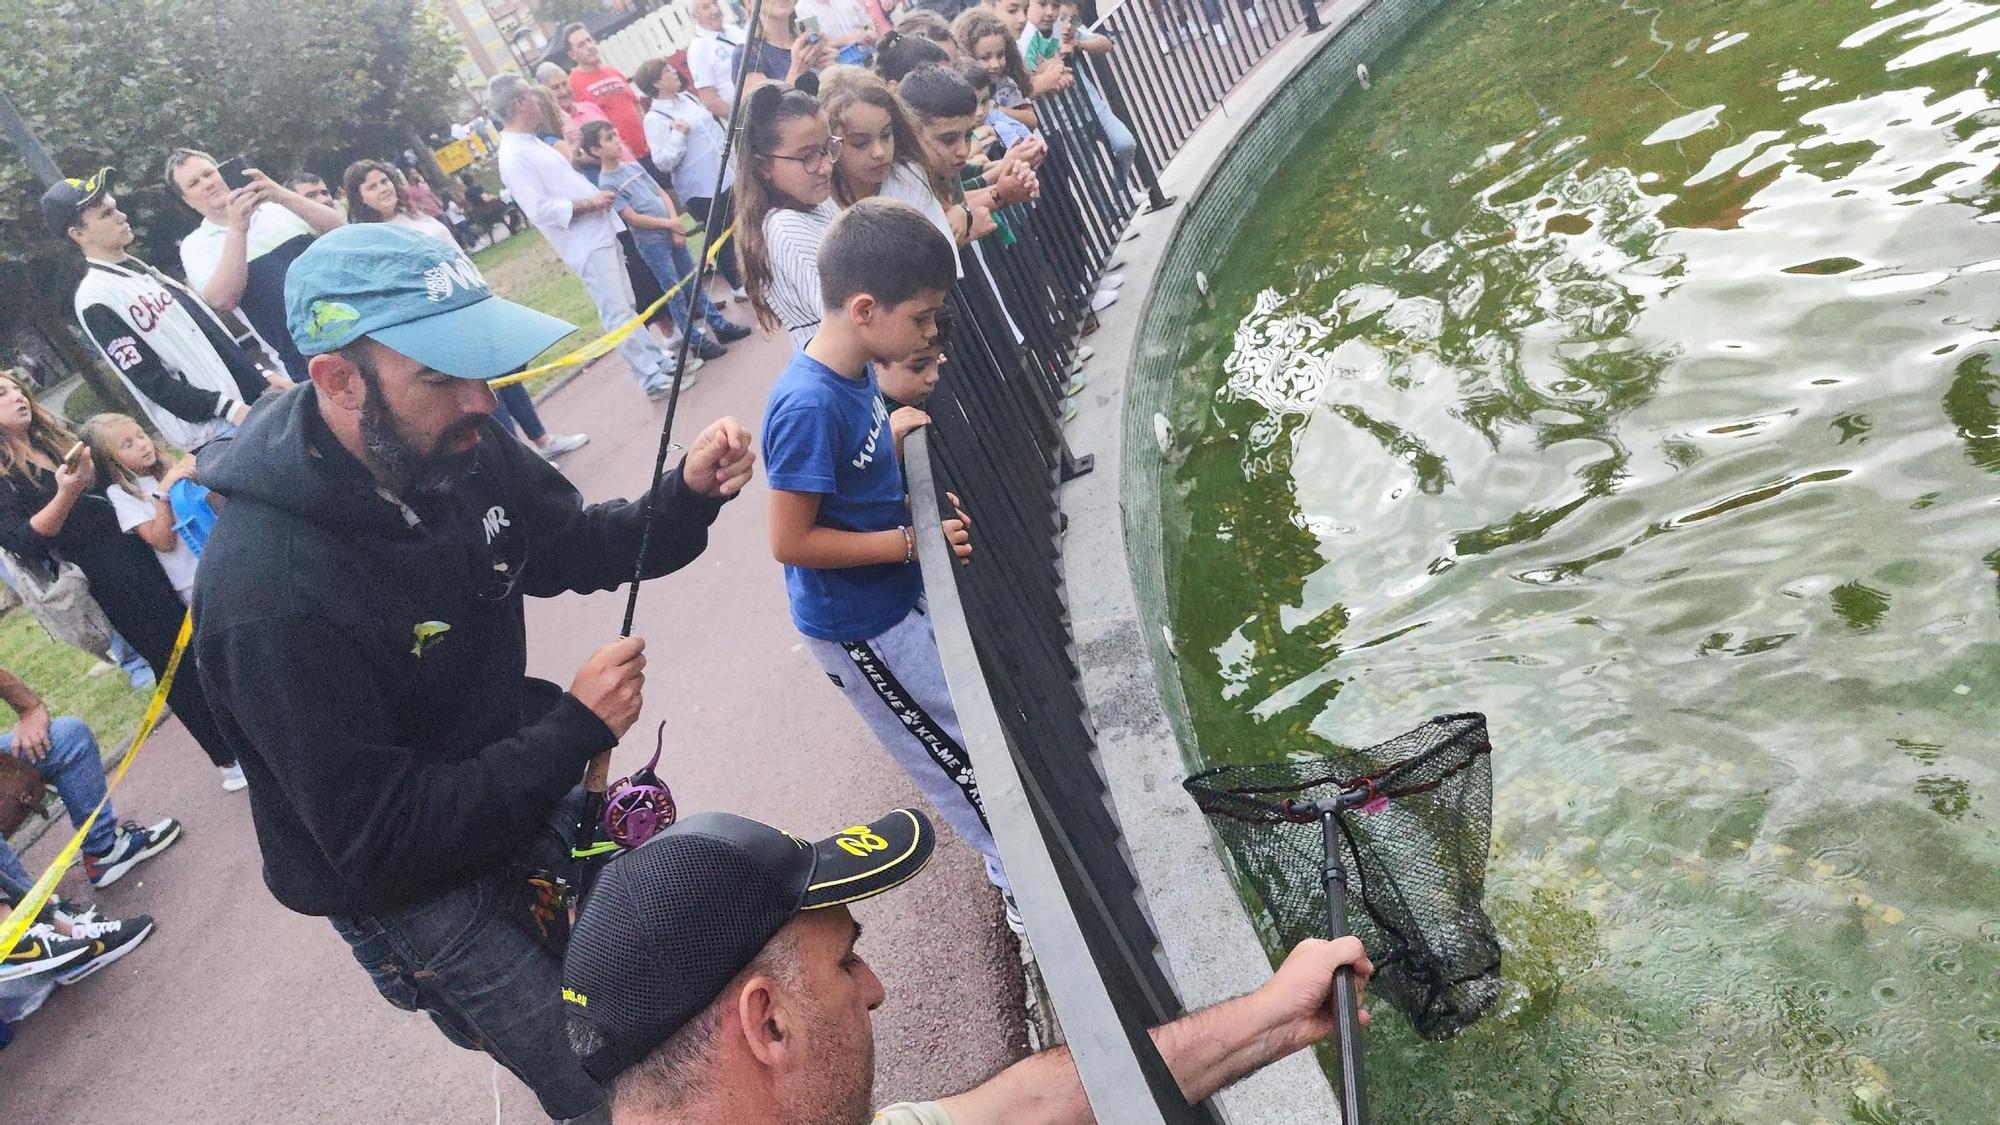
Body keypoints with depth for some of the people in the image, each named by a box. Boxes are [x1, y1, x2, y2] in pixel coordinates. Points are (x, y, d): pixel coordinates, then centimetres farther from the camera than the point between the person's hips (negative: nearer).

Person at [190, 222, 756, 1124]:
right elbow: (377, 841, -29)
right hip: (419, 891, -6)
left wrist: (686, 495, -16)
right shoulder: (270, 591, -34)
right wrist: (574, 730, -28)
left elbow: (569, 548, 3)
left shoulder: (456, 446, -14)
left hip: (530, 792, 7)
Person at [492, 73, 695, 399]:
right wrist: (587, 203, -18)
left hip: (602, 232, 10)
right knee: (618, 314, -5)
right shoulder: (513, 157, -15)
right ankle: (653, 379, 0)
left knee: (627, 305, 16)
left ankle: (661, 360, 24)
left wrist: (595, 194, 10)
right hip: (586, 244, -10)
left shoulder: (533, 142, 15)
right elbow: (539, 210, -23)